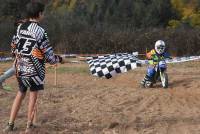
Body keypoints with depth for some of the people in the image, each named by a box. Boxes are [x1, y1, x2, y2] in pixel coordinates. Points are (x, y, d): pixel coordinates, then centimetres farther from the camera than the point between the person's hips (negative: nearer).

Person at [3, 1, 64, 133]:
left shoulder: (20, 27, 3)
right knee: (33, 94, 11)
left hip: (20, 68, 5)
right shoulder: (40, 31, -15)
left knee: (20, 93, 18)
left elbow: (16, 47, 11)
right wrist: (60, 59, 7)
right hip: (34, 68, -5)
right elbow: (49, 56, -12)